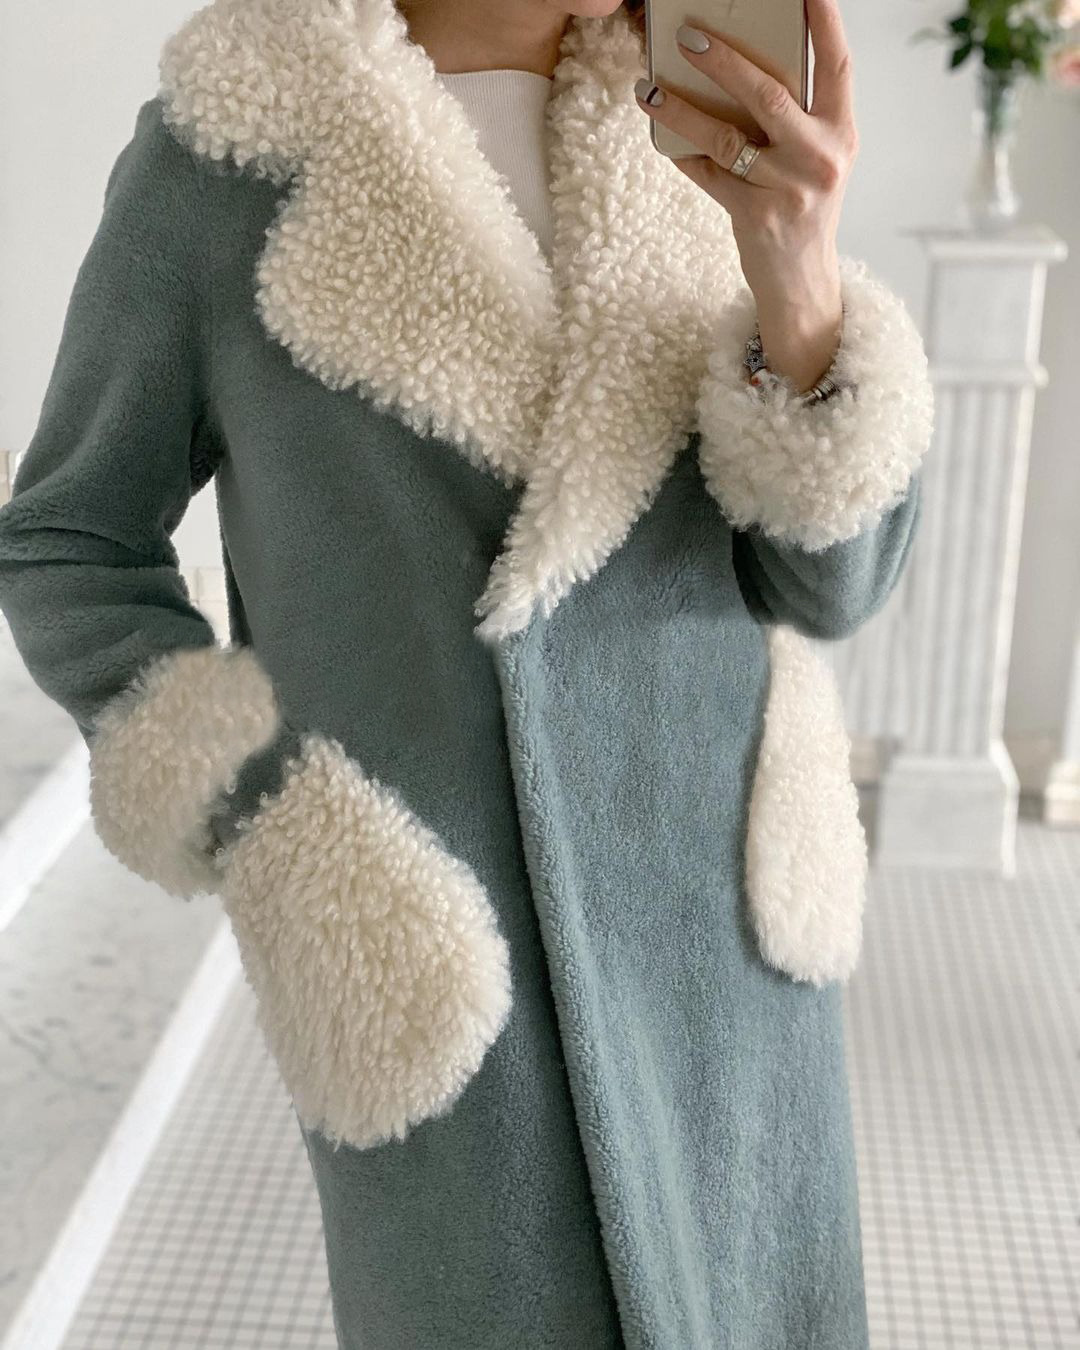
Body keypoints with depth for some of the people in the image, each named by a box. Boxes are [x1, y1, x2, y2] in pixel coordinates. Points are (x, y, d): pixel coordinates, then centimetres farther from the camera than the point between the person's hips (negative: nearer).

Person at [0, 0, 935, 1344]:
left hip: (724, 951, 4)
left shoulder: (693, 144, 2)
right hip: (441, 978, -3)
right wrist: (281, 860, -11)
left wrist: (800, 281, -26)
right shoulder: (219, 154, -8)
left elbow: (822, 576, -5)